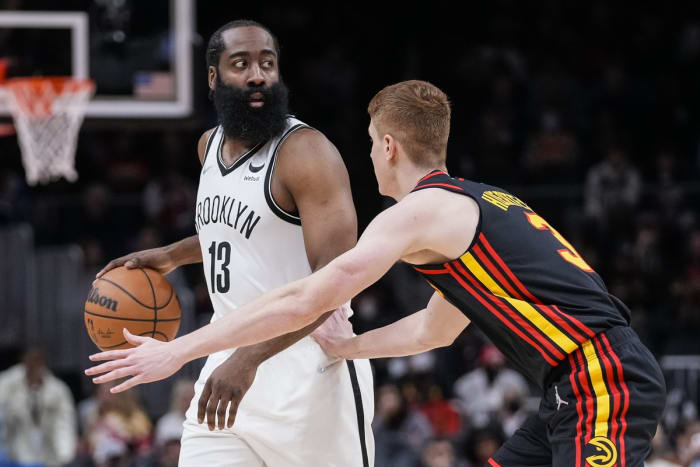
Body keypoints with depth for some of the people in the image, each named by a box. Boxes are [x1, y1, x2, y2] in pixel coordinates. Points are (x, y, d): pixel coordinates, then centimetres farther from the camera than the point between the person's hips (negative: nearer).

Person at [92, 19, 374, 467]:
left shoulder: (306, 152, -14)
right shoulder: (211, 145, 11)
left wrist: (249, 358, -33)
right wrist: (172, 255, 19)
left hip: (307, 371, -7)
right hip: (230, 364, 7)